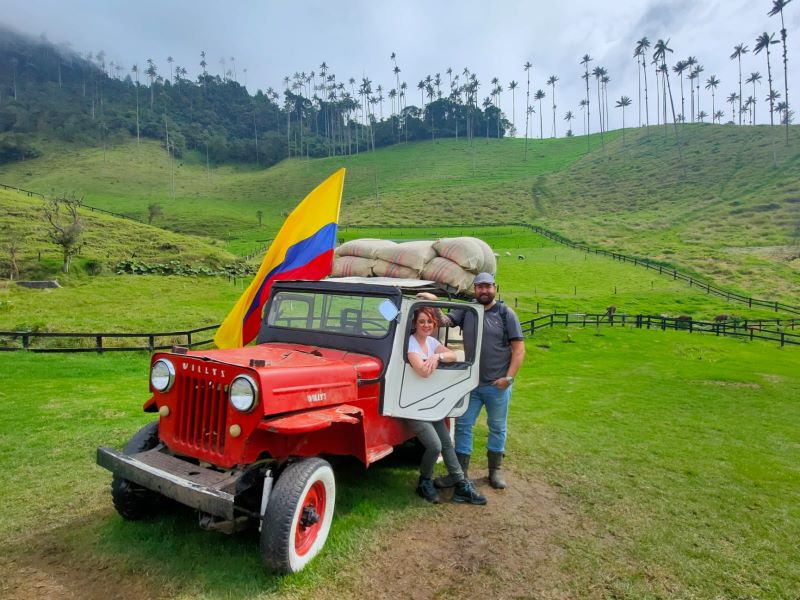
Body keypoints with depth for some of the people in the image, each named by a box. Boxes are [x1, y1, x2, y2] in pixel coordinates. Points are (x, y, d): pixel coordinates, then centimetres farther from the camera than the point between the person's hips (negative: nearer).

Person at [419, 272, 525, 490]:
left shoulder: (506, 314, -3)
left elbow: (518, 349, -5)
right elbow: (445, 321, -5)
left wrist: (509, 377, -11)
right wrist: (434, 304, -21)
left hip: (497, 385, -2)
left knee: (497, 428, 12)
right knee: (463, 425, 5)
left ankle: (495, 471, 29)